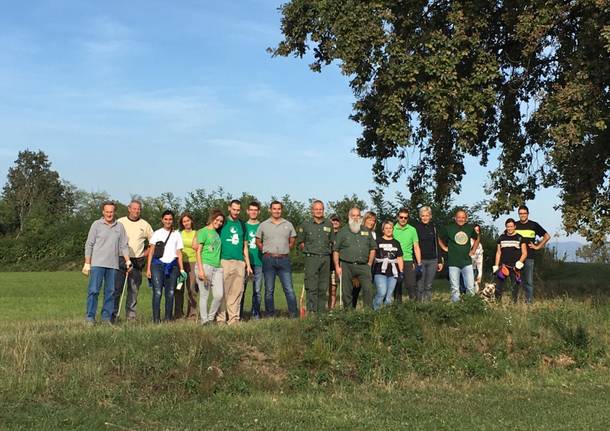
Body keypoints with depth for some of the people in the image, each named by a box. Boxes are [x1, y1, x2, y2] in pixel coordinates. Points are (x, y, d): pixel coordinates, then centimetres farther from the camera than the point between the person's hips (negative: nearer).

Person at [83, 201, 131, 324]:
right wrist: (87, 263, -4)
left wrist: (127, 260, -1)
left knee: (110, 292, 5)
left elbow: (124, 246, 12)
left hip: (113, 265, 3)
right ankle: (90, 317, -2)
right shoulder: (96, 224, 2)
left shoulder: (120, 227, 10)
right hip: (97, 263, -3)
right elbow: (89, 245, 2)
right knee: (93, 290, -6)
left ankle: (106, 317, 12)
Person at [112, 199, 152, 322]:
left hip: (137, 261, 2)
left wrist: (145, 253, 5)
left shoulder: (145, 225, 10)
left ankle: (131, 315, 8)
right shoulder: (120, 222, 6)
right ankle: (113, 314, -5)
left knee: (134, 289, 3)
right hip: (121, 259, -2)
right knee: (117, 287, -8)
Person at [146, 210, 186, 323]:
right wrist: (148, 268, 0)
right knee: (157, 292, -10)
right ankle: (156, 318, -6)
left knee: (170, 293, 2)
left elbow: (179, 253, 14)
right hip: (158, 264, -2)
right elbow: (151, 251, 7)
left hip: (172, 265, 2)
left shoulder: (176, 234, 14)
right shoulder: (157, 233, 9)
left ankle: (168, 318, 11)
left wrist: (181, 269, 6)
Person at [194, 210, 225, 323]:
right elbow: (198, 251, -4)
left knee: (219, 295, -4)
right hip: (205, 266, -6)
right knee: (204, 295, -1)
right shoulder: (203, 232, 1)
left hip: (217, 267, 6)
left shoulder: (217, 233, 19)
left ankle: (211, 317, 13)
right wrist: (200, 269, -12)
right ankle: (204, 320, 7)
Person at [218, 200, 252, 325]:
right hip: (225, 261, -4)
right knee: (223, 292, -5)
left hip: (240, 263, 4)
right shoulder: (223, 223, 4)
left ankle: (234, 318, 7)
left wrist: (248, 264, 16)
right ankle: (221, 318, -1)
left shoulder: (242, 225, 17)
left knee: (237, 292, 2)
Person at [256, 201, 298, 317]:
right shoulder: (263, 225, 6)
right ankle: (270, 315, 10)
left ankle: (293, 314, 1)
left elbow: (292, 241, 18)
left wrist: (285, 251, 9)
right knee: (269, 290, 4)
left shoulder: (288, 225, 9)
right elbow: (258, 242, 12)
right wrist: (266, 252, 5)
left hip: (284, 260, 0)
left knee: (289, 289, -3)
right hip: (269, 260, 0)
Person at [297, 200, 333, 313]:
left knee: (323, 287, 5)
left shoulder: (329, 225, 12)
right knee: (312, 287, -8)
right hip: (311, 258, -3)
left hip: (326, 258, 3)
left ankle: (322, 311, 11)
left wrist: (326, 250, 9)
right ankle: (311, 311, -7)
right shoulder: (305, 225, 4)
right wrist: (308, 250, 5)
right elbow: (300, 242, 10)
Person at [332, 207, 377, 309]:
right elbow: (335, 250, 3)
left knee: (368, 289, -11)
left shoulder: (366, 231, 15)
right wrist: (337, 266, -4)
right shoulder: (343, 232, 6)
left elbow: (373, 248, 17)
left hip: (363, 266, 1)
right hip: (347, 266, -1)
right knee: (347, 292, 2)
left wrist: (369, 264, 7)